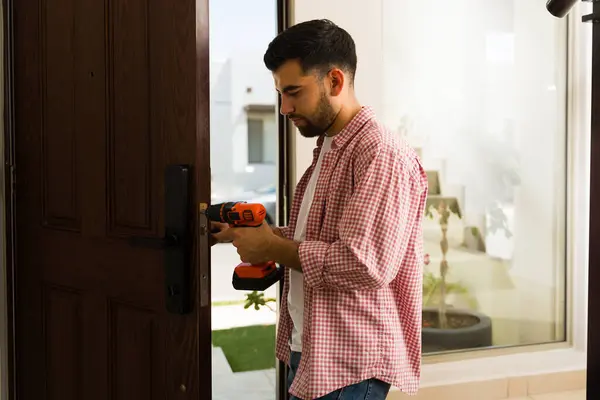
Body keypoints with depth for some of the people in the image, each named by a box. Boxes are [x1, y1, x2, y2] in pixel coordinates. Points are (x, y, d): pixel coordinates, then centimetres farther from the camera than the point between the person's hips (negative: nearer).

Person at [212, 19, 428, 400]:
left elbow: (365, 264, -27)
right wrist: (255, 234, 3)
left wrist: (271, 248, -17)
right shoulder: (327, 148, 12)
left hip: (350, 363, -9)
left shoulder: (382, 154, -18)